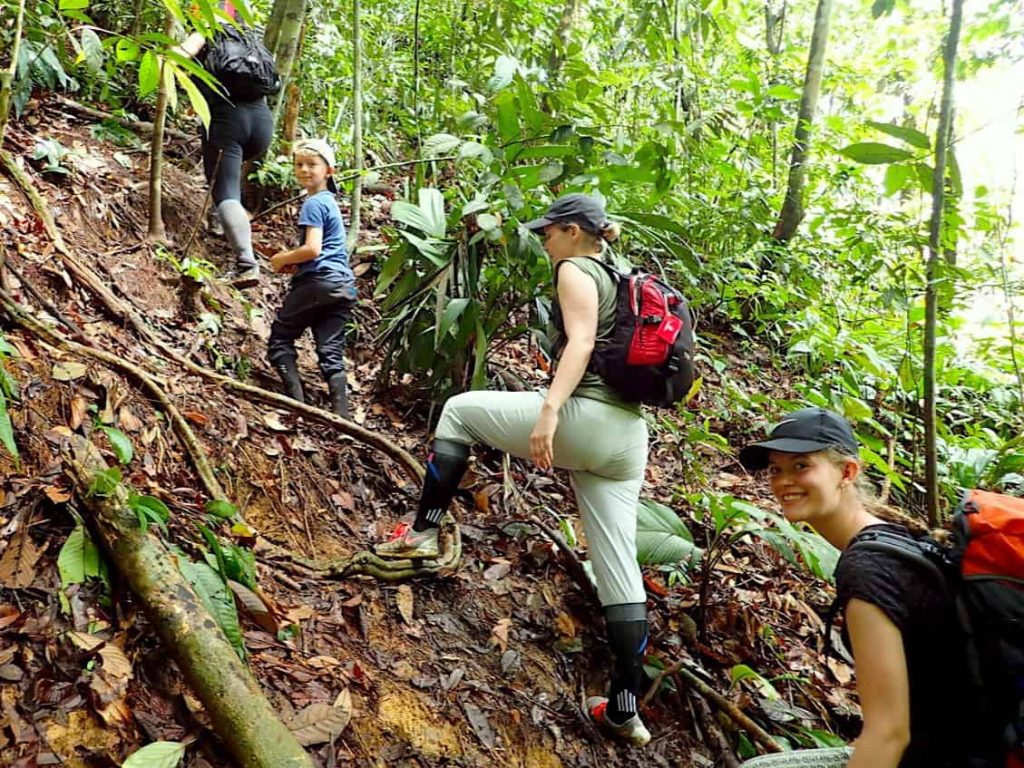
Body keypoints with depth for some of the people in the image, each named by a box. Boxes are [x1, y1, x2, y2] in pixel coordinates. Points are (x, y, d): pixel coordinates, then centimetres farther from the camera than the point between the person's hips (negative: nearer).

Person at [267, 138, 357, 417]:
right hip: (344, 286, 8)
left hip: (318, 282, -8)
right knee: (331, 352, 4)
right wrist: (294, 262, 13)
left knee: (280, 338, 6)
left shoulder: (313, 203, -8)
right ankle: (341, 416, -4)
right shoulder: (330, 201, 21)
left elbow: (312, 249, -18)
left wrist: (283, 259, -3)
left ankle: (298, 402, -4)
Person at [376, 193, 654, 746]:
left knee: (460, 410, 12)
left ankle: (424, 531, 12)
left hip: (585, 419, -9)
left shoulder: (575, 270, 1)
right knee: (619, 572, 7)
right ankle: (624, 710, 11)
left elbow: (580, 342, -17)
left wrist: (549, 410, -28)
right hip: (626, 433, 9)